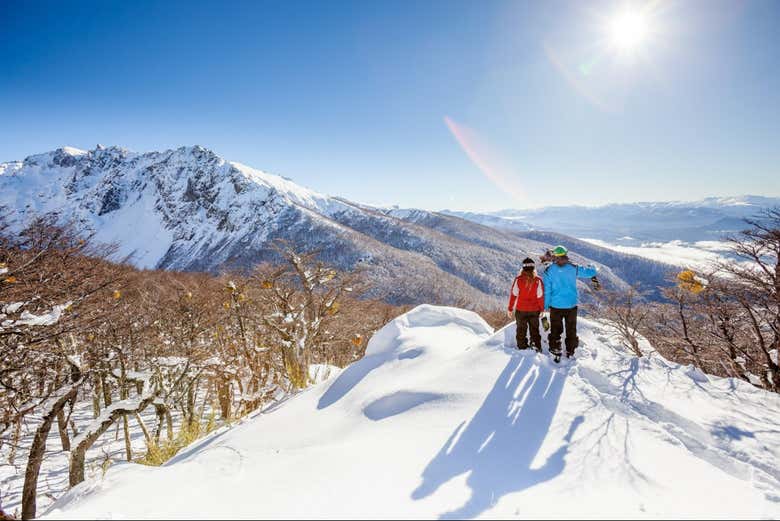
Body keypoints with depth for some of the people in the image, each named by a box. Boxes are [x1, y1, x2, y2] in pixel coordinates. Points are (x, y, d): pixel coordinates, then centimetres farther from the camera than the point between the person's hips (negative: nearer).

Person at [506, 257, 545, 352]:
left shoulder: (518, 279, -13)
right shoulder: (538, 280, -11)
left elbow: (513, 295, -9)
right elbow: (540, 296, -7)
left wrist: (510, 309, 0)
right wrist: (542, 309, 7)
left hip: (521, 310, -1)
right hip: (534, 310, 1)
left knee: (521, 330, 14)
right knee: (534, 330, 18)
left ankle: (522, 348, 20)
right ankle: (537, 347, 21)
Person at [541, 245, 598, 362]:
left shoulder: (549, 271, -9)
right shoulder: (573, 269, -6)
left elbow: (546, 290, -8)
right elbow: (591, 272, 4)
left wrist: (545, 306, 0)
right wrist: (592, 267, 28)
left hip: (555, 306, -1)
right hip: (571, 305, 1)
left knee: (555, 331, 11)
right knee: (571, 331, 14)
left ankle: (555, 353, 14)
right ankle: (570, 353, 21)